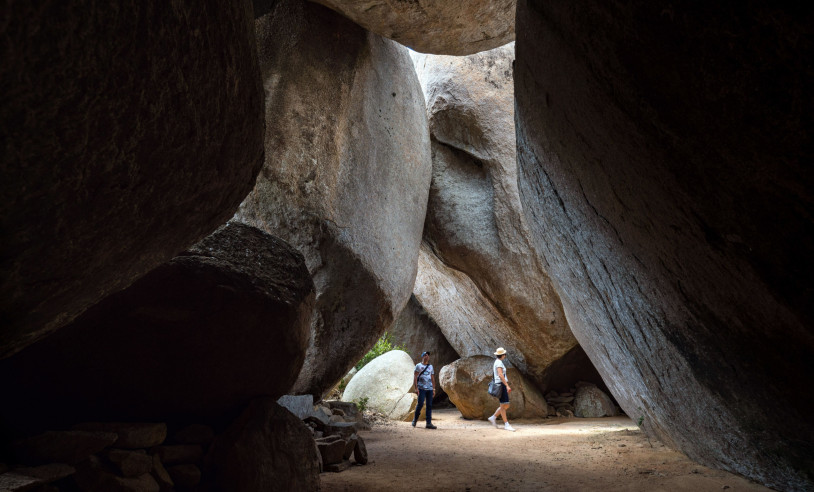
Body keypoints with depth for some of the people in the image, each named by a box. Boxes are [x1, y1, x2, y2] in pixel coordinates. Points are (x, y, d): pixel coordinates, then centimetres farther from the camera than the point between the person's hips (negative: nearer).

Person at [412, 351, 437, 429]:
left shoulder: (430, 366, 18)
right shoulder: (418, 366, 5)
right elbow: (415, 377, 0)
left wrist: (434, 388, 13)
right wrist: (416, 388, -9)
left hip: (429, 388, 4)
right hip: (421, 388, -4)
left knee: (429, 405, 0)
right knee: (420, 404, -10)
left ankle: (429, 423, 2)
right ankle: (415, 420, 11)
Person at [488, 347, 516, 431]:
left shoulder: (497, 362, 18)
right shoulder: (499, 362, -11)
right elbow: (500, 375, -22)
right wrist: (507, 385, -27)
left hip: (502, 385, 10)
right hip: (501, 384, -10)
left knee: (506, 405, 9)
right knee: (503, 405, -7)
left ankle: (493, 417, 15)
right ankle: (506, 424, -5)